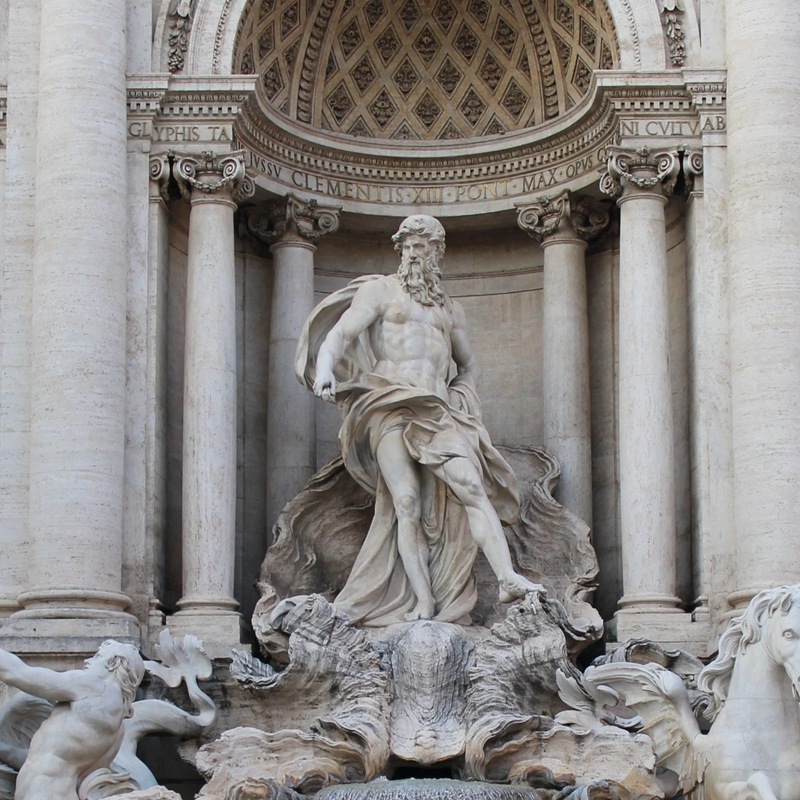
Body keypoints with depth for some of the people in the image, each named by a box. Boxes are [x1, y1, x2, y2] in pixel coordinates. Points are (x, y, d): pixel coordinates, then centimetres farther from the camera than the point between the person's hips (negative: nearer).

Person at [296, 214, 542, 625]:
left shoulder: (449, 309, 25)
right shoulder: (380, 290, 13)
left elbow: (468, 365, 35)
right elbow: (339, 333, -1)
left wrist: (459, 397, 14)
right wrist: (325, 369, -22)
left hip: (436, 411, 3)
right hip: (390, 407, -3)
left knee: (471, 485, -19)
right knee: (406, 503, -15)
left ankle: (508, 578, -29)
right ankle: (424, 605, -18)